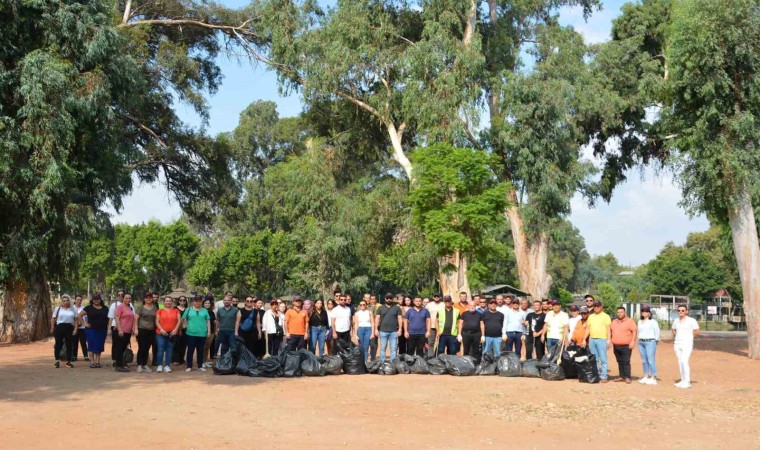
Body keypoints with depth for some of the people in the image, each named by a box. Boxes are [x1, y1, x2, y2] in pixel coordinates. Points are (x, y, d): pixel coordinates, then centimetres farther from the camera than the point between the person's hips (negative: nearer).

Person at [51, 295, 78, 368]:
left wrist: (75, 329, -2)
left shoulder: (73, 309, 10)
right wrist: (52, 328, 0)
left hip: (69, 328, 1)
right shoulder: (58, 309, 8)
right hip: (59, 327, -1)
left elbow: (76, 320, 7)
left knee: (69, 345, 2)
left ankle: (68, 361, 9)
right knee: (58, 344, 3)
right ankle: (57, 361, 10)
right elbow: (53, 319, 6)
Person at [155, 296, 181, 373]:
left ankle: (167, 366, 7)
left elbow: (179, 320, 5)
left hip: (172, 333, 1)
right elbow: (157, 321, 2)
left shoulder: (176, 311, 11)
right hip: (161, 333, -1)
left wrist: (175, 329, -8)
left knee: (170, 350, 2)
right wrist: (161, 330, -11)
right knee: (160, 349, -5)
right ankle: (159, 365, 1)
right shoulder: (160, 311, 7)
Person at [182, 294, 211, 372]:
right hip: (191, 333, -1)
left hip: (202, 333, 1)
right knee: (190, 350, 3)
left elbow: (208, 321, 9)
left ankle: (200, 366, 17)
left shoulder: (205, 310, 8)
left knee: (200, 351, 9)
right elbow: (183, 319, 8)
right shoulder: (189, 310, 5)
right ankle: (189, 366, 9)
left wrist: (209, 331, 5)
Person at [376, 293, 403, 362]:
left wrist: (400, 329, -5)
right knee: (382, 348, 5)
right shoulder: (380, 308, 10)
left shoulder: (397, 308, 8)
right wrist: (376, 329, -2)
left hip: (394, 331, -1)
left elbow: (399, 319, 3)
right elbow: (377, 318, 6)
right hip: (383, 331, 1)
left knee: (393, 349, 1)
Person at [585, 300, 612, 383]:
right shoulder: (591, 316, 17)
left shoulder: (605, 316, 1)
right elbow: (588, 329, 18)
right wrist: (584, 339, 12)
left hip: (602, 340, -5)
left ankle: (604, 376, -5)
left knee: (603, 359, -6)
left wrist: (609, 340, -13)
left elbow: (608, 329, -4)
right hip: (592, 339, 5)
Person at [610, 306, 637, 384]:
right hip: (616, 346, 6)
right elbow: (610, 332, 22)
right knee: (620, 362, 9)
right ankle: (621, 376, 14)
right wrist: (610, 341, 15)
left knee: (626, 362, -9)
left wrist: (632, 342, -14)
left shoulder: (630, 321, -2)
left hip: (626, 346, -6)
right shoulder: (614, 322, 16)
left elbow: (634, 331, -7)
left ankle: (627, 377, -8)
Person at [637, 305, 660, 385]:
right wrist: (640, 339, 11)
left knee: (651, 360, -10)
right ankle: (646, 376, 15)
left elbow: (657, 332, -5)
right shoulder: (640, 321, 16)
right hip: (641, 342, 7)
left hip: (650, 342, -7)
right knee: (644, 361, 8)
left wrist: (656, 341, 0)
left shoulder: (653, 322, -5)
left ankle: (653, 377, -7)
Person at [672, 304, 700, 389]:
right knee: (680, 362, 8)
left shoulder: (691, 320, -7)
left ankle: (687, 382, -14)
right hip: (677, 344, 6)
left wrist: (689, 338, 3)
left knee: (684, 361, -17)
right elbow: (673, 329, 26)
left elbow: (697, 332, -5)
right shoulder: (676, 321, 9)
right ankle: (683, 380, 15)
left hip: (687, 344, -6)